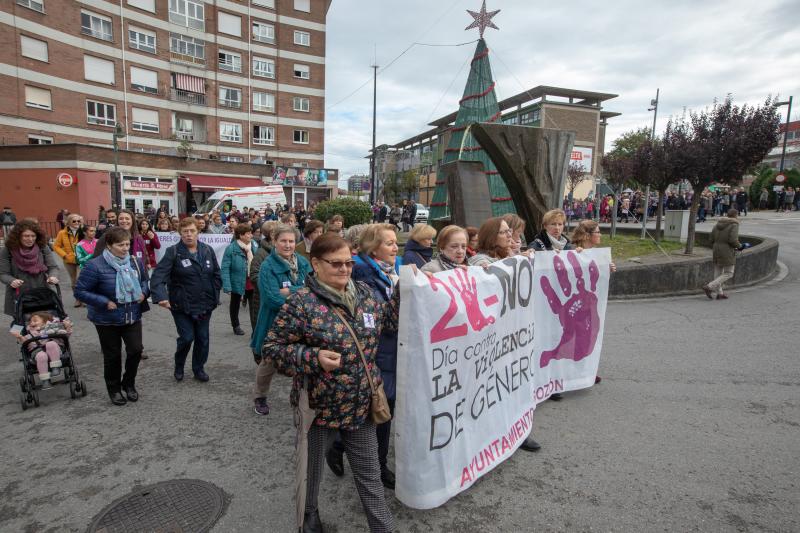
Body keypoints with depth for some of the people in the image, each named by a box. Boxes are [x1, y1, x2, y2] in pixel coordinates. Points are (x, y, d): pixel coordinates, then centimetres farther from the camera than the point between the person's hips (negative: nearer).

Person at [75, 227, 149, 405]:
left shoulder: (136, 262, -4)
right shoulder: (95, 266, -19)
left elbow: (145, 280, 14)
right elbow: (81, 291, -13)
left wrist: (144, 292, -5)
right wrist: (105, 302, -19)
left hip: (133, 317, 3)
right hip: (107, 320, -3)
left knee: (136, 350, 2)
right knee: (112, 355, 10)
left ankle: (129, 384, 27)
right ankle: (114, 389, 32)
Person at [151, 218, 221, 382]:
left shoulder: (207, 250, 3)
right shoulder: (173, 252, -9)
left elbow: (216, 275, 9)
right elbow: (159, 274, -20)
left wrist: (215, 296, 3)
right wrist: (161, 296, -34)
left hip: (204, 305, 4)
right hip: (181, 305, -4)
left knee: (203, 338, 10)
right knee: (187, 337, -4)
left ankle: (199, 368, 30)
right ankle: (179, 366, 25)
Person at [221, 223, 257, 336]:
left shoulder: (254, 246, -1)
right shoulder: (231, 248, -15)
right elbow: (225, 268, -16)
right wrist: (227, 286, -21)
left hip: (252, 283, 3)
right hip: (237, 282, -3)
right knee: (235, 305, 18)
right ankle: (236, 326, 37)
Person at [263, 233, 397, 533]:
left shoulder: (365, 294, 1)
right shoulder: (301, 302, -16)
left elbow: (392, 321, 11)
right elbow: (272, 347, -13)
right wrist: (313, 357, -27)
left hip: (361, 403, 4)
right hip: (320, 404, -3)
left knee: (369, 472, 17)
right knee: (312, 467, 22)